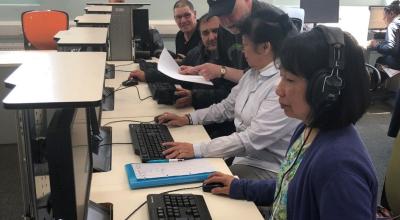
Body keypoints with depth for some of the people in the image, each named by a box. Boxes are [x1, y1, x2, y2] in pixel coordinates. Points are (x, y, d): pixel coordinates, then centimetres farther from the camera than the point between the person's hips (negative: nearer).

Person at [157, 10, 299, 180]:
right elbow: (226, 107, 17)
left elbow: (253, 139, -27)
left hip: (266, 168, -8)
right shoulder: (252, 74, 6)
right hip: (241, 155, 8)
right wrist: (188, 119, 6)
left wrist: (197, 149, -28)